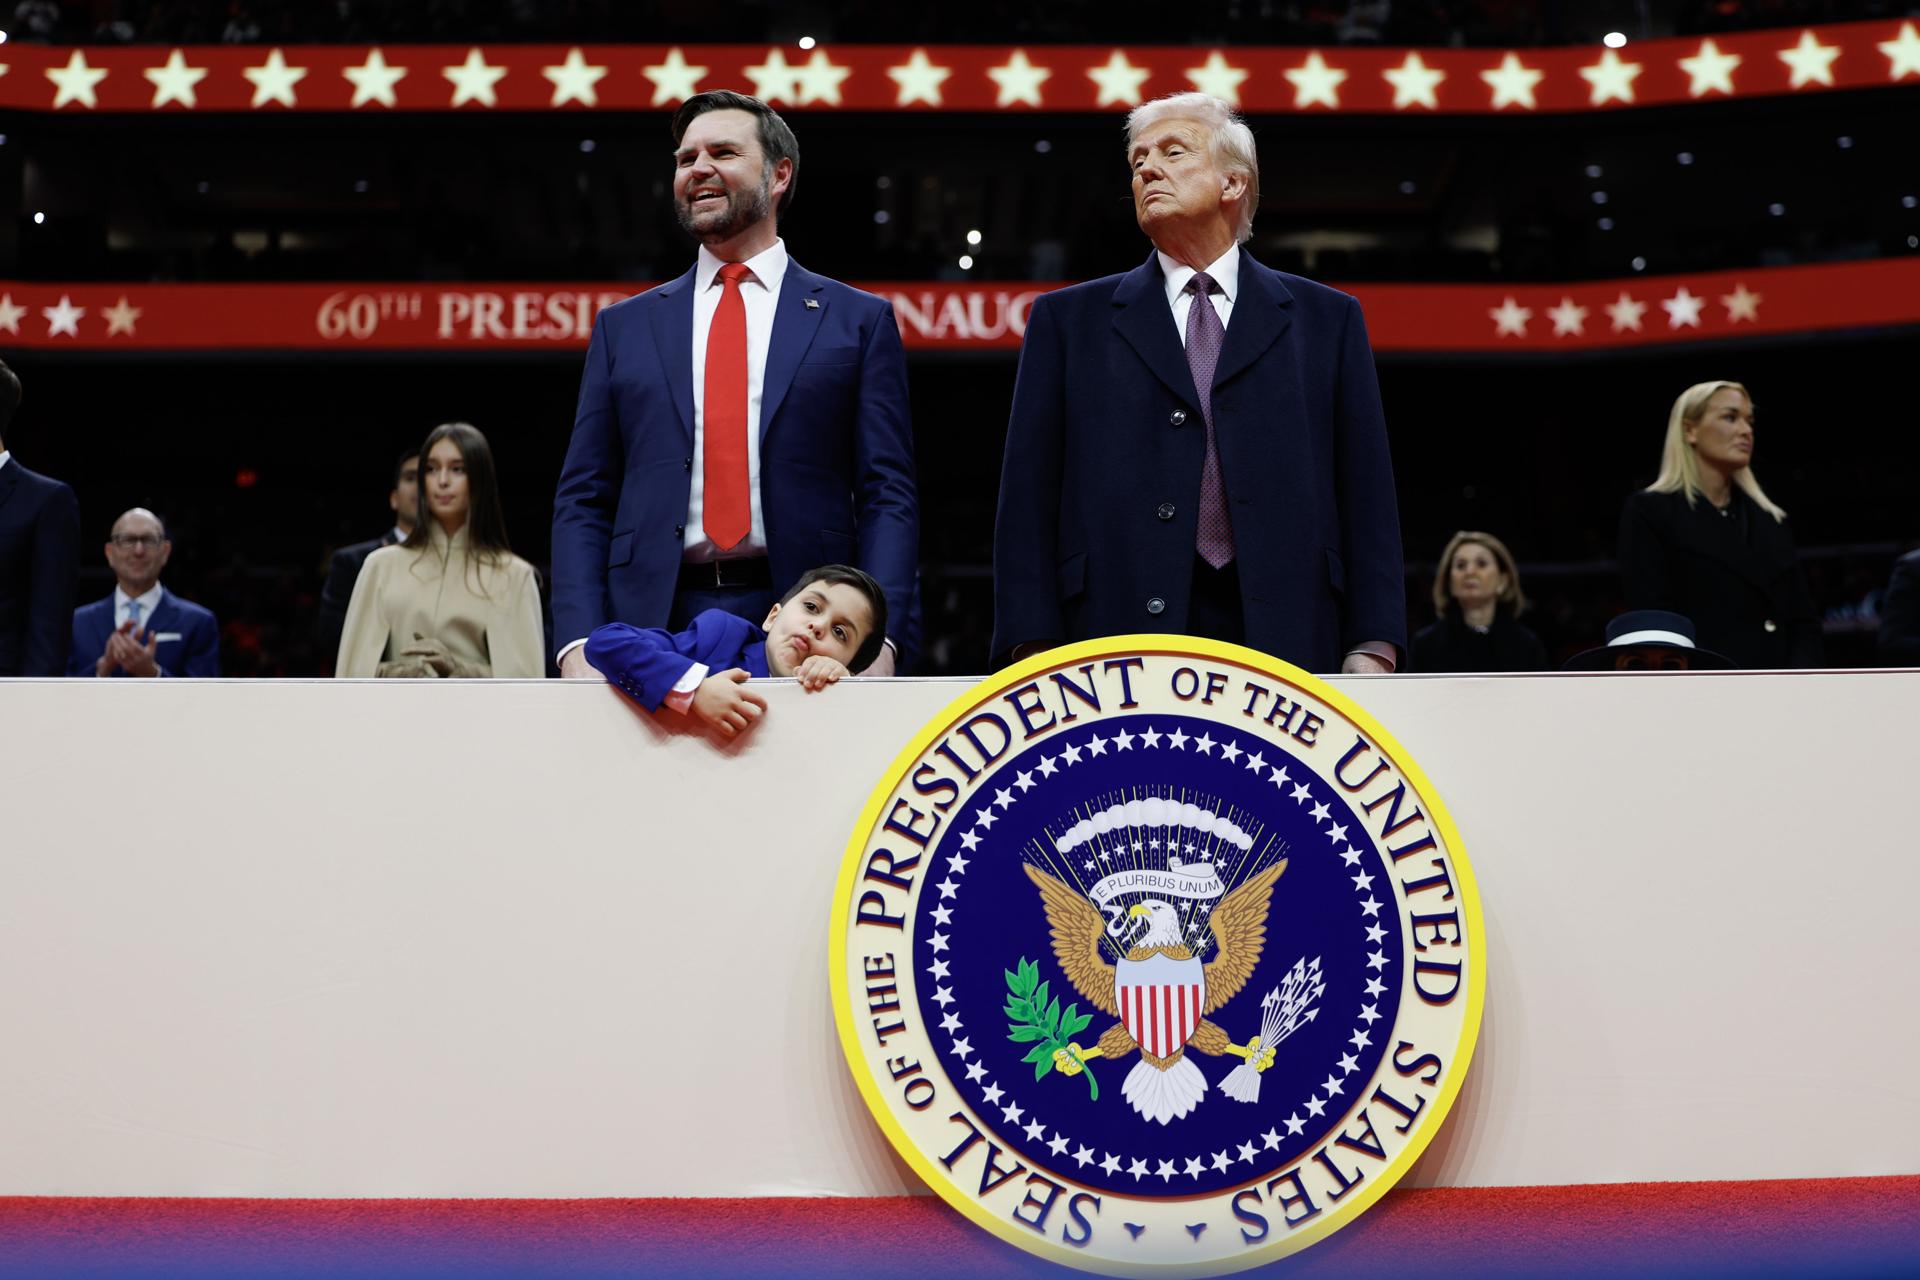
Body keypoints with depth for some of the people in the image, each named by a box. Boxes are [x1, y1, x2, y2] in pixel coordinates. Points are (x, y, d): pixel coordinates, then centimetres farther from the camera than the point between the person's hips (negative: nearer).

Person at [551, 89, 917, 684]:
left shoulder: (858, 320, 9)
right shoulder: (624, 327, 15)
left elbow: (888, 496, 3)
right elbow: (583, 501, 11)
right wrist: (579, 644, -4)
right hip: (652, 622, 2)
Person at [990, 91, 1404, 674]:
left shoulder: (1327, 319, 14)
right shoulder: (1068, 319, 14)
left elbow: (1367, 495, 9)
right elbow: (1029, 497, 7)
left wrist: (1374, 648, -1)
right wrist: (1035, 648, -4)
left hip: (1287, 636, 1)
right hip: (1119, 630, 0)